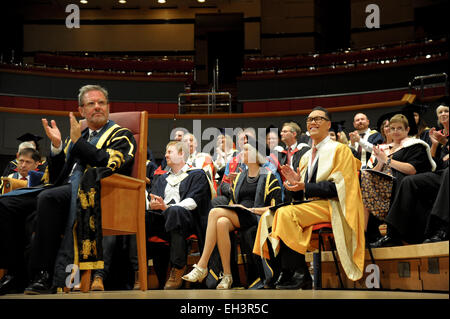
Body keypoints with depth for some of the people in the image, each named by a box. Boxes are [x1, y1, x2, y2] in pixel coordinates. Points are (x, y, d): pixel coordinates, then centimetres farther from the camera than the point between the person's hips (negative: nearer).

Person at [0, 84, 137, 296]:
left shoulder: (121, 136, 11)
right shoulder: (77, 136, 27)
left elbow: (109, 163, -11)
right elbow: (55, 177, 20)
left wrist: (77, 141, -6)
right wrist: (57, 146, 4)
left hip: (90, 191, -7)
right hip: (64, 189, 7)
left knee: (48, 198, -37)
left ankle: (44, 276, -36)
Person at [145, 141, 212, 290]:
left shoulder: (197, 175, 16)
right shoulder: (162, 179, 33)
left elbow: (192, 202, -1)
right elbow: (151, 200, 18)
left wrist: (167, 207, -16)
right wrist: (151, 205, -9)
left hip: (186, 219, -4)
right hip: (161, 220, 4)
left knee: (174, 211, -40)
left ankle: (177, 269, -38)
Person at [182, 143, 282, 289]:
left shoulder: (268, 177, 7)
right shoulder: (239, 177, 27)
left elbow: (275, 207, -3)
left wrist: (251, 209, -11)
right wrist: (232, 207, 2)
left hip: (254, 217, -5)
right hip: (235, 218, 5)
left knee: (215, 212, -29)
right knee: (221, 223, -35)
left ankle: (202, 266, -32)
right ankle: (227, 276, -33)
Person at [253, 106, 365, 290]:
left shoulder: (339, 150, 1)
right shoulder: (306, 157, 23)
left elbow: (338, 186, -11)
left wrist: (305, 187, -18)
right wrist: (296, 182, -2)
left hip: (329, 206, -7)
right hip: (308, 204, 8)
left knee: (285, 213, -30)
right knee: (268, 216, -15)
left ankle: (299, 274, -24)